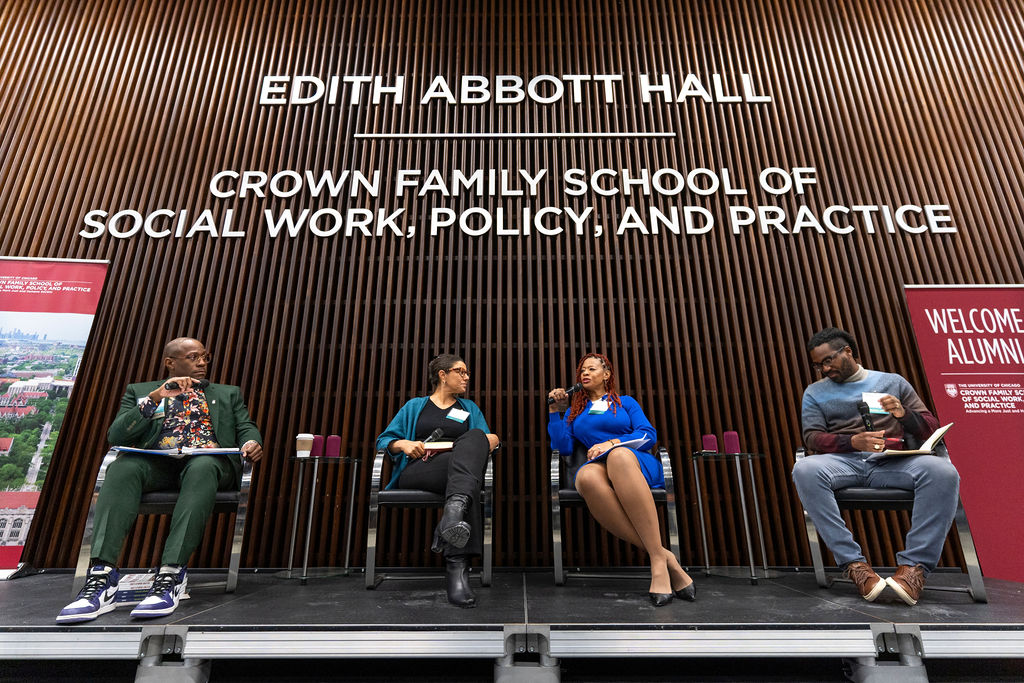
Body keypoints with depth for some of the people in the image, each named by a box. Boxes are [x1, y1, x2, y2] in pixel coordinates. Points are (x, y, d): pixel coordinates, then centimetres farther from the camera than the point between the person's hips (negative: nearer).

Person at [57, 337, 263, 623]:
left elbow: (246, 427, 15)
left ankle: (171, 575, -42)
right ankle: (102, 576, -37)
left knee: (202, 468, -36)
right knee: (122, 468, -32)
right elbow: (116, 435, 8)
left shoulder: (228, 394, 26)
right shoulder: (139, 392, 23)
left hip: (209, 459, -1)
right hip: (156, 461, 1)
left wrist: (252, 443, -11)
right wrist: (155, 397, -7)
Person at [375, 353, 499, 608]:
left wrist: (491, 440, -8)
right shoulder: (415, 406, 23)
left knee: (474, 435, -36)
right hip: (417, 471, -1)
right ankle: (456, 566, -49)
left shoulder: (470, 408, 29)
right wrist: (404, 444, -7)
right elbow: (384, 439, 16)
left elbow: (487, 439, 17)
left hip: (459, 470, 1)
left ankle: (454, 511, -56)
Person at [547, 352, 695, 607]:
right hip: (599, 466, 1)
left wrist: (612, 443, -8)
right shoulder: (574, 411, 28)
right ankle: (664, 557, -38)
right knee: (587, 476, -39)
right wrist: (555, 412, 8)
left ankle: (658, 560, -41)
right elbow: (564, 447, 14)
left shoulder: (625, 402, 23)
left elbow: (649, 435, 7)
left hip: (638, 464, -1)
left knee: (618, 455, -40)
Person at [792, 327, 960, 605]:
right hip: (843, 460, -1)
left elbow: (931, 428, 17)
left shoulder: (893, 382, 22)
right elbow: (812, 437, 5)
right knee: (804, 470, -35)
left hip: (893, 462, 1)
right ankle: (854, 564, -30)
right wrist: (854, 442, -14)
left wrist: (903, 413, -6)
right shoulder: (815, 392, 19)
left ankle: (913, 565, -26)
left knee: (943, 472, -33)